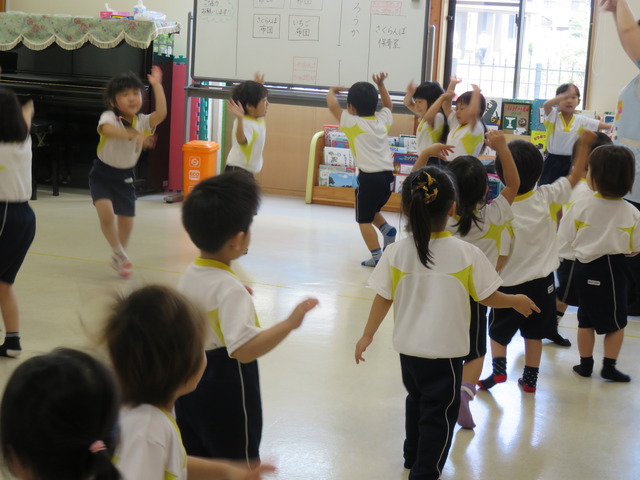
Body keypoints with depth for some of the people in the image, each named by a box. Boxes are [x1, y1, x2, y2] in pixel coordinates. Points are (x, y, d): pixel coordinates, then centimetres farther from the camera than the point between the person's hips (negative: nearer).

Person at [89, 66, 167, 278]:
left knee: (126, 221, 7)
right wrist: (133, 135, -57)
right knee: (106, 213, -25)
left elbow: (161, 113, -25)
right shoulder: (109, 117, -18)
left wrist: (156, 85, -27)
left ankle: (118, 259, 32)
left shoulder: (142, 121, -6)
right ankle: (119, 253, -1)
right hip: (102, 175, -4)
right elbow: (107, 129, -42)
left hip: (125, 177, 4)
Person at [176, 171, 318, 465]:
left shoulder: (190, 275, 0)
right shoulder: (229, 289, -26)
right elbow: (244, 349, -35)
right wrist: (289, 323, -38)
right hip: (226, 395, -8)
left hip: (190, 383, 8)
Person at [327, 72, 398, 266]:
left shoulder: (353, 123, -5)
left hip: (369, 177, -6)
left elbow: (332, 105, -2)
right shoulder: (383, 120, 11)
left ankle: (377, 256, -4)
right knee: (371, 211, 29)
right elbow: (388, 104, 33)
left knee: (364, 220, 5)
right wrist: (381, 85, 28)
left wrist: (332, 92, 17)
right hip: (388, 175, 6)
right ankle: (387, 229, 5)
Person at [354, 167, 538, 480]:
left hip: (408, 347, 4)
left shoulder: (396, 253, -11)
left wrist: (367, 336, 11)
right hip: (445, 351, -4)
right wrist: (517, 301, 15)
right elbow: (488, 297, -6)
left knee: (417, 401, 26)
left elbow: (382, 299, -3)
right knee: (439, 413, 8)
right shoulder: (467, 254, -17)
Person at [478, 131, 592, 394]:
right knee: (534, 332, 17)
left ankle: (498, 368, 3)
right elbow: (575, 177, 2)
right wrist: (584, 145, 11)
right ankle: (530, 379, 23)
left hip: (510, 283, -3)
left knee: (498, 330, 18)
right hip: (542, 280, 3)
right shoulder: (547, 197, -14)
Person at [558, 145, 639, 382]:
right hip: (611, 269, -2)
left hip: (584, 266, 2)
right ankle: (609, 367, 15)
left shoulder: (581, 206, -13)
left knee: (585, 319, 17)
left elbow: (566, 238, -6)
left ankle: (585, 364, 24)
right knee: (616, 322, 15)